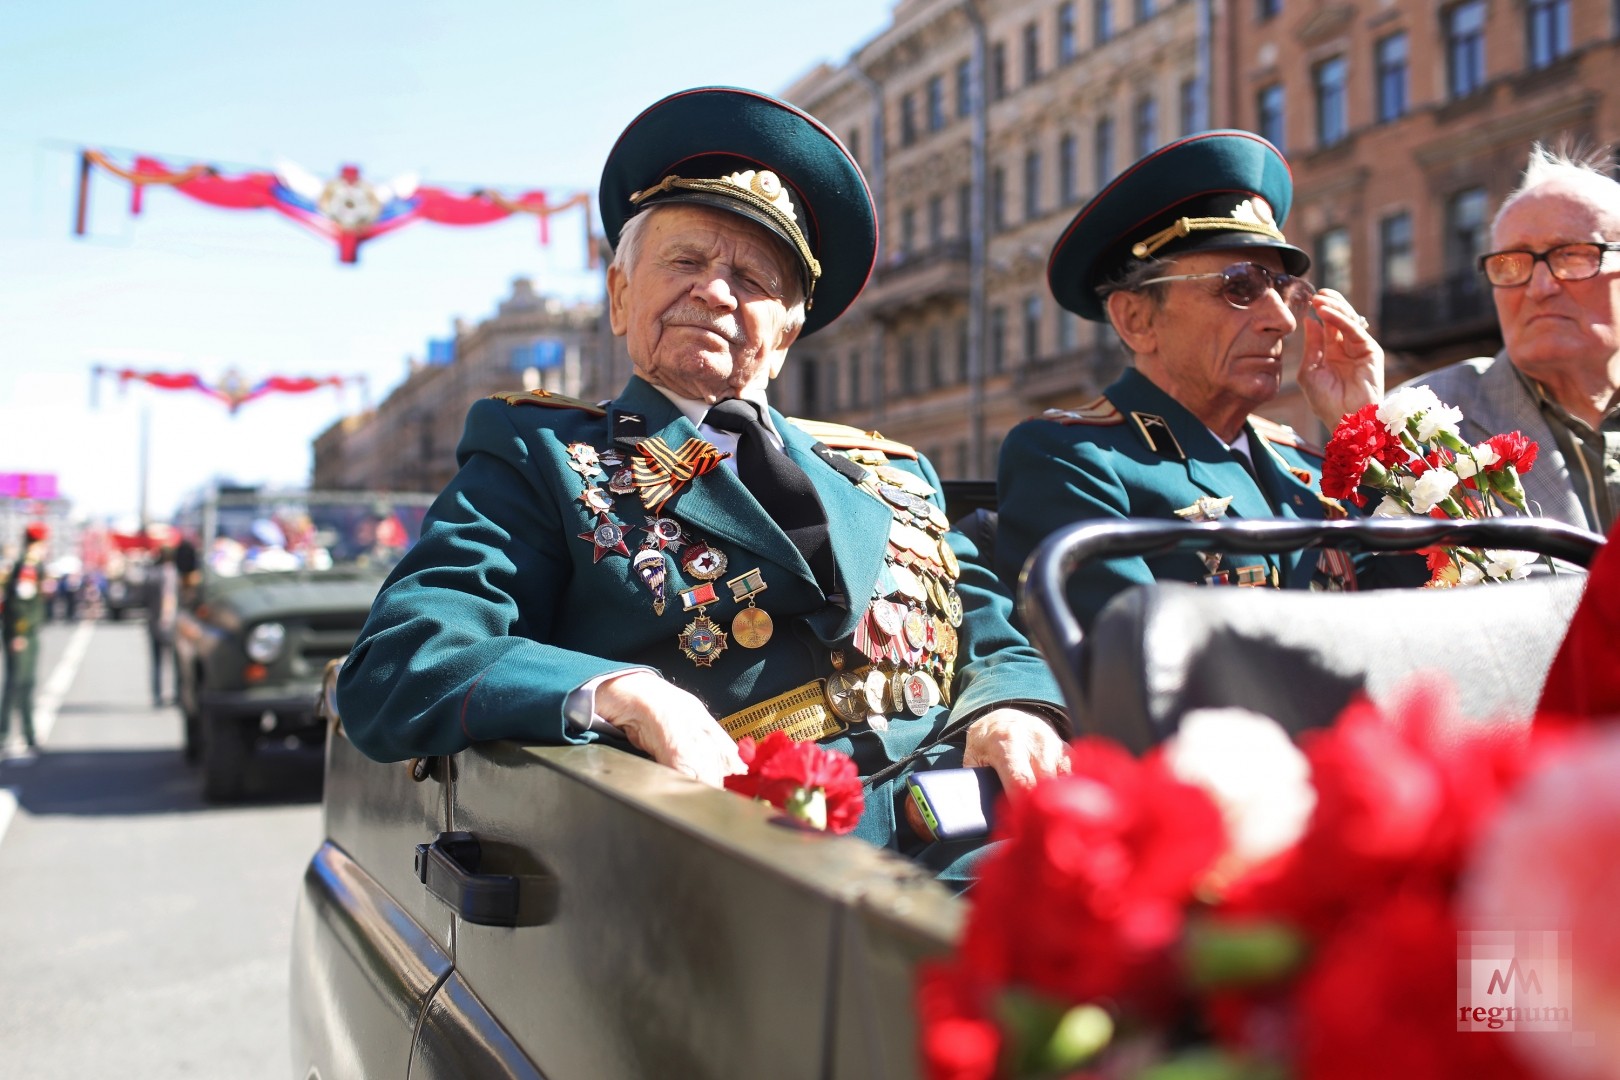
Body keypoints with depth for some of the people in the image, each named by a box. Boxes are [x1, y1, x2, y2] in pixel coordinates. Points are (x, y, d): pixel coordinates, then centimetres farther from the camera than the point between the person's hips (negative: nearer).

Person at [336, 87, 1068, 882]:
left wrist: (1011, 712, -5)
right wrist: (619, 696, -21)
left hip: (967, 824, 5)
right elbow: (391, 674, -1)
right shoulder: (541, 459, 12)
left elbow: (995, 647, 22)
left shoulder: (892, 475, 26)